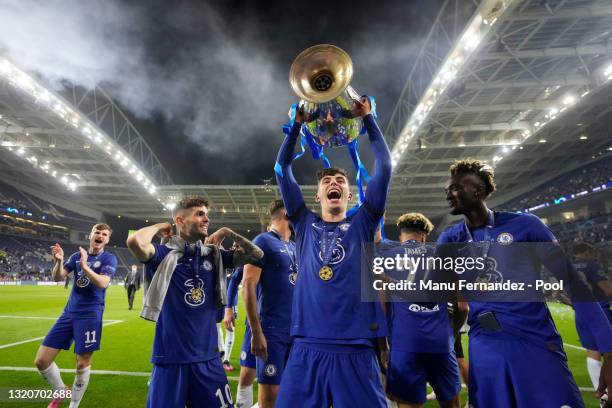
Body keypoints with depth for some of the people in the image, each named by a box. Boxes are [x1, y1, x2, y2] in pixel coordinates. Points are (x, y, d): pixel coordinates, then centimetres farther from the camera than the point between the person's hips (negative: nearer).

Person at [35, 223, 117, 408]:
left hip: (90, 315, -5)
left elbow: (103, 282, -20)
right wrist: (58, 261, -19)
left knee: (82, 363, 3)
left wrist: (84, 266, -30)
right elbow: (57, 277, 0)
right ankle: (60, 391, 30)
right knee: (41, 360, 4)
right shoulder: (77, 255, 9)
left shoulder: (109, 258, -6)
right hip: (69, 313, 5)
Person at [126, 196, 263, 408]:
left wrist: (228, 233, -1)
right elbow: (135, 242, -28)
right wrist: (159, 227, -10)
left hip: (207, 357, 4)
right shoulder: (164, 254, -8)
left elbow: (256, 254, 5)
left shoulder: (214, 255, 5)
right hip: (170, 357, -4)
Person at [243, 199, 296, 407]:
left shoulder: (294, 247, 13)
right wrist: (256, 332, -17)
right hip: (272, 331, -7)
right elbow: (248, 286, -14)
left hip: (297, 331, 7)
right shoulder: (263, 241, -9)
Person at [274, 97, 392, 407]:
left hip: (356, 351, 0)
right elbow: (282, 170, 10)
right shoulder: (305, 224, 10)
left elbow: (384, 166, 5)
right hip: (307, 349, 1)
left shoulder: (363, 224, 8)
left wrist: (367, 118, 8)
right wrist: (297, 123, 9)